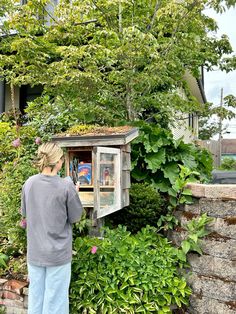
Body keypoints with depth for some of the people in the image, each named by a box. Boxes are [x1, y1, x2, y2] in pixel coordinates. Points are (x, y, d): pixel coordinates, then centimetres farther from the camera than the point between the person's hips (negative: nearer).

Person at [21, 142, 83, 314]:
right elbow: (75, 217, -6)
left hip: (34, 253, 5)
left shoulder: (29, 183, -4)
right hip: (58, 254, -4)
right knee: (55, 300, 10)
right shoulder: (66, 186, -18)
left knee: (35, 298, 19)